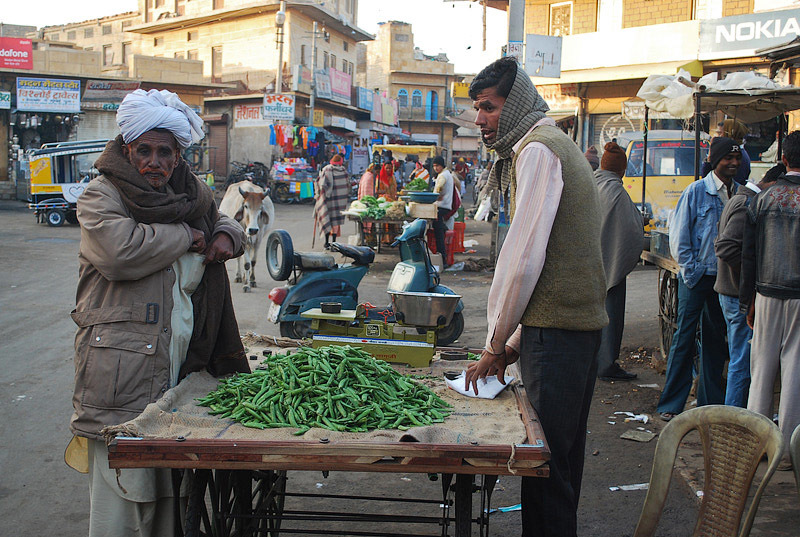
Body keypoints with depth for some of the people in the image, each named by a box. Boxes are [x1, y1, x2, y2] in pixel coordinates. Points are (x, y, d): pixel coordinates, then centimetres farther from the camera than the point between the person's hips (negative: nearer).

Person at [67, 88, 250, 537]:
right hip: (122, 363, -6)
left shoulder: (190, 194, 17)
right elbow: (122, 251, -20)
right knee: (124, 484, -5)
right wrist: (187, 236, -7)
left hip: (182, 361, 6)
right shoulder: (101, 197, -2)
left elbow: (224, 220, 35)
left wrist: (227, 236, 10)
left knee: (171, 481, 11)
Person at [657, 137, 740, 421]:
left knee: (715, 339, 11)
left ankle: (710, 402, 21)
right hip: (697, 278, -4)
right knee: (684, 338, -2)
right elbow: (678, 235, -5)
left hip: (724, 279, 4)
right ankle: (671, 405, 5)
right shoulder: (697, 191, -4)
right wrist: (691, 271, -10)